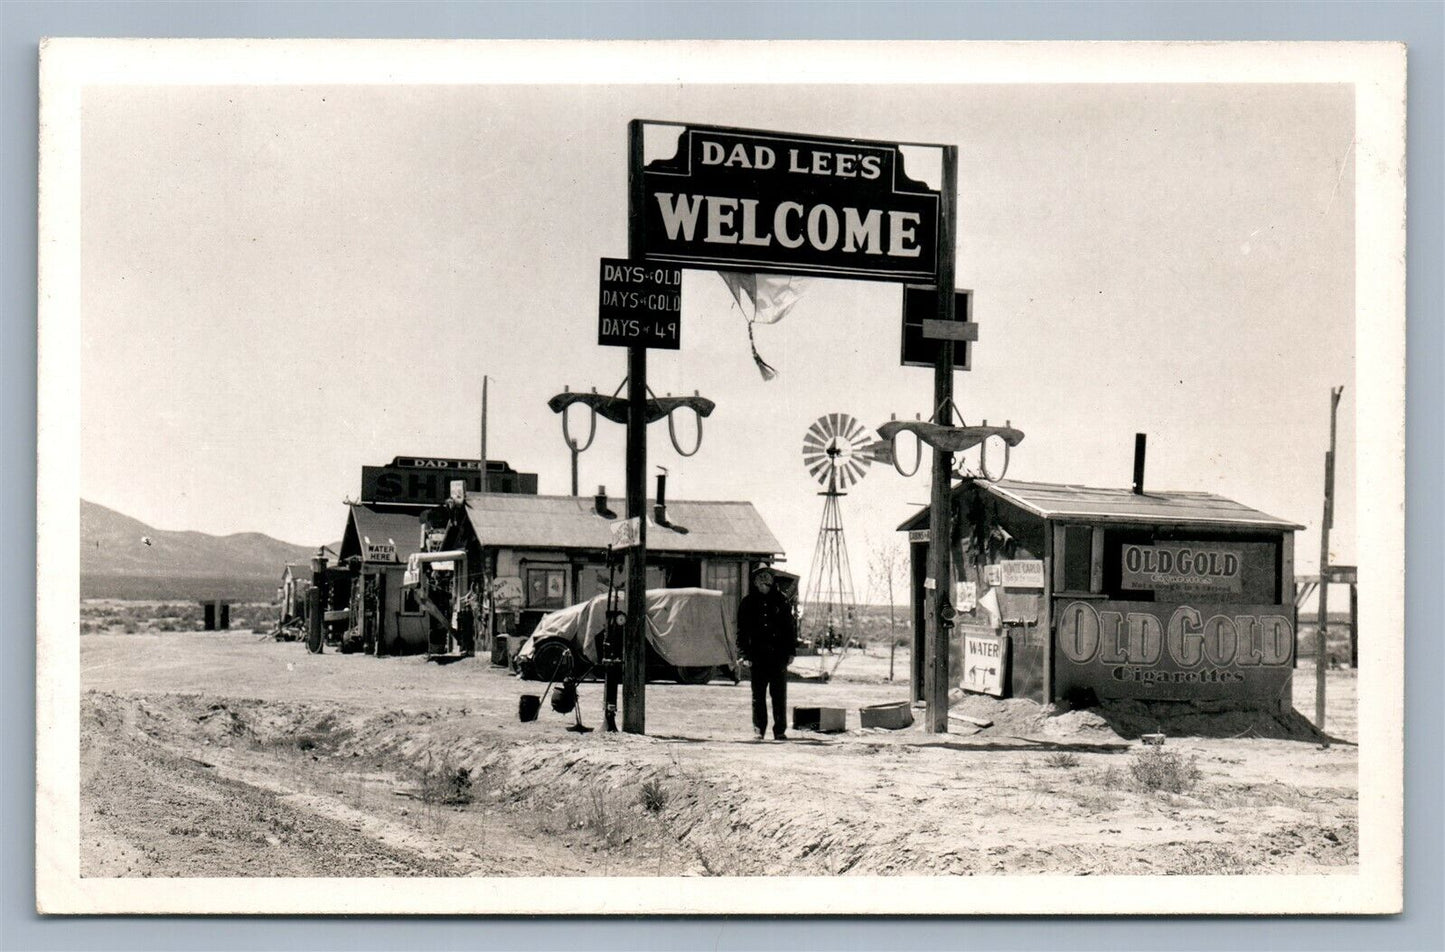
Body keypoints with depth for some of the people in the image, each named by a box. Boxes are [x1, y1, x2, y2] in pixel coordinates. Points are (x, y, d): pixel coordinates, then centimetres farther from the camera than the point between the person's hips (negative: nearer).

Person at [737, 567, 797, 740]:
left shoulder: (781, 600, 7)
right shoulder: (748, 602, 4)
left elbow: (790, 627, 8)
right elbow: (742, 630, 4)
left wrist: (791, 651, 2)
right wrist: (744, 653, -4)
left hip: (779, 654, 0)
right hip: (758, 654, 0)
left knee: (779, 694, 3)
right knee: (758, 694, 3)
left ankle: (780, 730, 9)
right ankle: (758, 729, 11)